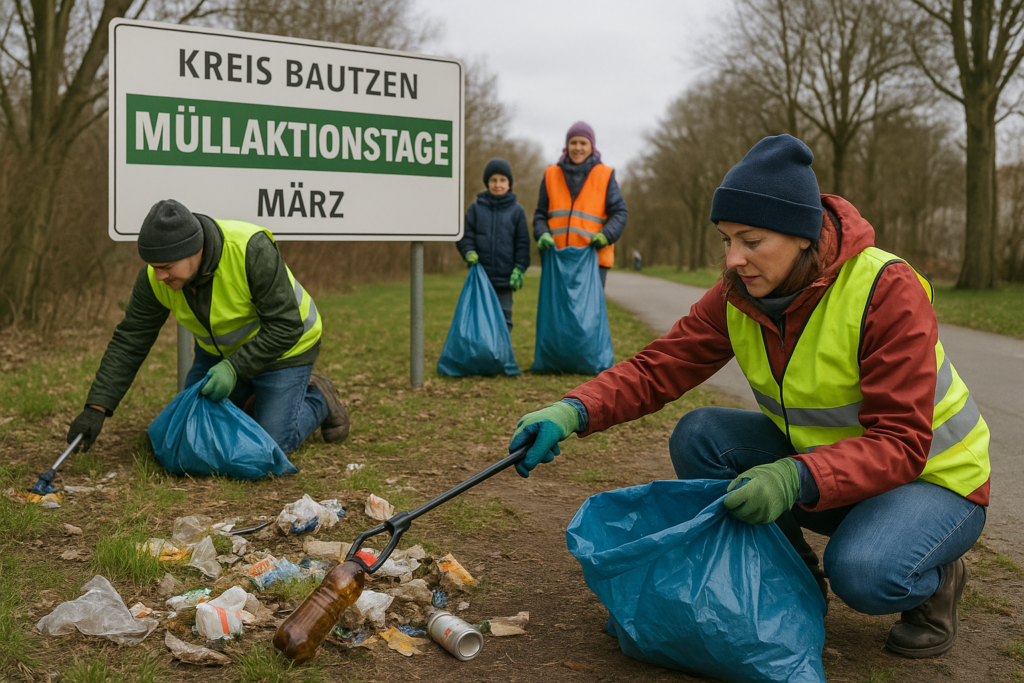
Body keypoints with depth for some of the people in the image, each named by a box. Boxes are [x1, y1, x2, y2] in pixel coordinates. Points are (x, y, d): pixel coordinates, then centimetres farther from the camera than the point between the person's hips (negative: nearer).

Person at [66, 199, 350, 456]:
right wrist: (96, 408, -21)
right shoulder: (155, 277, -20)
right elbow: (129, 342, -15)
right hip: (219, 349, 5)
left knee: (273, 444, -9)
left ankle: (317, 398, 18)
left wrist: (233, 369, -37)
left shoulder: (251, 249, -36)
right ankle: (249, 393, 27)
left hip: (283, 346, -5)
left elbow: (285, 326, -31)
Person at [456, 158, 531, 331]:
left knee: (504, 319, 4)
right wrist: (469, 252, -13)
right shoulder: (476, 208, 7)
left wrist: (519, 269, -4)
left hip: (505, 278, 0)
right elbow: (465, 236, 7)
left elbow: (523, 243, 6)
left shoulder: (516, 210, 6)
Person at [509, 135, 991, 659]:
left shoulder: (888, 291, -28)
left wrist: (796, 479, -46)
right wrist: (572, 412, -30)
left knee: (862, 572, -36)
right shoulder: (738, 295, -10)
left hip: (930, 476, -5)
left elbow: (899, 444, -31)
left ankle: (937, 579, 2)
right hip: (816, 459, 6)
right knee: (698, 436, -16)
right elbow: (657, 368, -12)